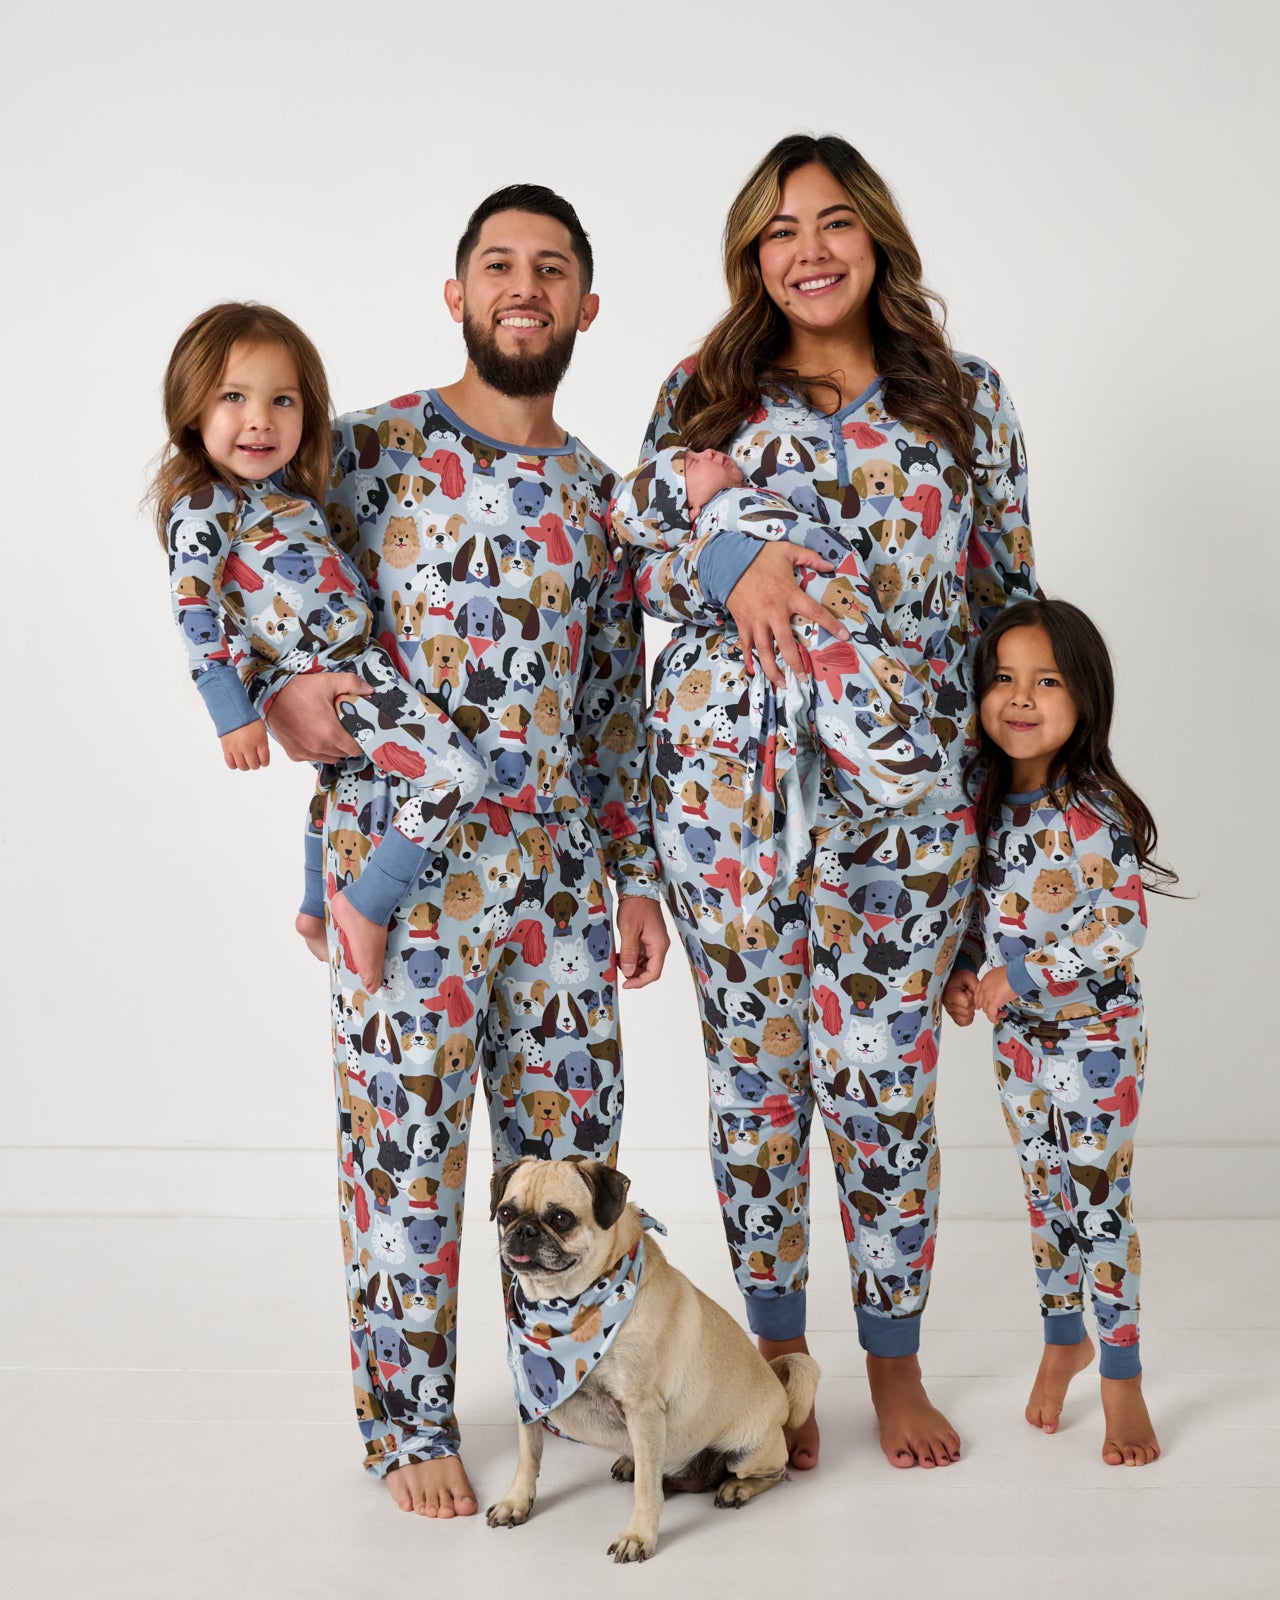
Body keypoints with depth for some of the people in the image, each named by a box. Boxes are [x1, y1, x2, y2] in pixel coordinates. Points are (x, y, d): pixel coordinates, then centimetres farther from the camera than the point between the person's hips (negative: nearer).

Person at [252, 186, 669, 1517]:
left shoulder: (598, 494, 13)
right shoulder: (373, 449, -2)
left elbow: (616, 709, 15)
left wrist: (636, 878, 12)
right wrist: (278, 695, -20)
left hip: (563, 871, 5)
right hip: (406, 866, -4)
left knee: (571, 1141, 12)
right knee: (406, 1149, 3)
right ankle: (407, 1421, 19)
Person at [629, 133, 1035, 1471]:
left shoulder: (966, 395, 10)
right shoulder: (705, 391, 9)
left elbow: (1008, 586, 11)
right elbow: (637, 557, 9)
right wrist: (729, 559, -13)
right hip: (726, 776, 0)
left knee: (885, 1073, 2)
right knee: (755, 1066, 7)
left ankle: (895, 1361, 22)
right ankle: (776, 1355, 25)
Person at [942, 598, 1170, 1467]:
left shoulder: (1095, 812, -20)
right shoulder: (985, 798, -2)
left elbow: (1120, 930, -24)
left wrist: (1021, 978, -24)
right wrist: (962, 972, -6)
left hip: (1094, 1033, -6)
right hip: (1017, 1035, 6)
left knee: (1101, 1200, 0)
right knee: (1045, 1192, 17)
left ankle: (1122, 1374, 14)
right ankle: (1064, 1336, 35)